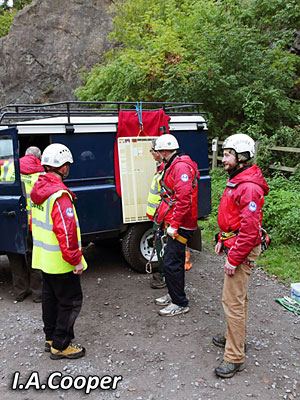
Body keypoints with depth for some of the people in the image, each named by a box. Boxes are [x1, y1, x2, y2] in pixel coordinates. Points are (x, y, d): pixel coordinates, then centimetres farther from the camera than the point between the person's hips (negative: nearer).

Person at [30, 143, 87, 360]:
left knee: (50, 297, 21)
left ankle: (51, 338, 35)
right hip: (61, 261, -10)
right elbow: (66, 231, -28)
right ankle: (60, 346, 13)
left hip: (44, 258, 10)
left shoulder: (38, 190, 6)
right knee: (70, 301, 4)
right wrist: (76, 259, -21)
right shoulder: (59, 195, -24)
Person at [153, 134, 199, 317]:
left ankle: (180, 304, 6)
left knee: (171, 262, -6)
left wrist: (174, 224, -24)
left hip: (180, 225, -11)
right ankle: (174, 295, 33)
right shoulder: (173, 166, 16)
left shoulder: (181, 167, -18)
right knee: (175, 260, 19)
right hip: (176, 224, 11)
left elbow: (184, 199, -26)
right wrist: (163, 216, 20)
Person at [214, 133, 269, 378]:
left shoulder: (249, 187, -23)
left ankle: (235, 358, 7)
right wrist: (222, 240, 17)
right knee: (239, 296, 22)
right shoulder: (236, 181, 11)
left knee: (232, 301, -5)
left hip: (243, 251, -11)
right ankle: (236, 338, 39)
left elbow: (249, 229, -27)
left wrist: (234, 259, -23)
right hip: (234, 245, 11)